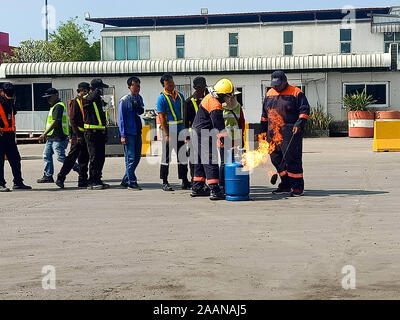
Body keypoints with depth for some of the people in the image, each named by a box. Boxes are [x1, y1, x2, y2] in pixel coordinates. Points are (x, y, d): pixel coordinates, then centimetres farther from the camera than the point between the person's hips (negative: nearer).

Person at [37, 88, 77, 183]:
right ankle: (48, 176, 10)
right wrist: (46, 135, 25)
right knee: (46, 155, 7)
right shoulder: (54, 106, 20)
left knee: (60, 157, -10)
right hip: (51, 138, 11)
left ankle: (79, 168, 2)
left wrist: (45, 134, -23)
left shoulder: (58, 106, -14)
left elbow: (55, 122, -22)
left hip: (58, 137, -11)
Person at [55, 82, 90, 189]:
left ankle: (83, 182, 14)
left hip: (85, 135, 8)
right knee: (72, 157, -8)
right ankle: (60, 178, -4)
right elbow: (72, 120, -15)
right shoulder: (75, 102, -9)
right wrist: (77, 135, -20)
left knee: (84, 159, 9)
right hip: (77, 135, -8)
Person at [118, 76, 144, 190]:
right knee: (130, 158, -7)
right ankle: (132, 182, 0)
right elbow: (121, 118, -8)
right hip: (128, 133, -7)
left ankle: (125, 181, 20)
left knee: (137, 157, 9)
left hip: (138, 132, 7)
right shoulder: (124, 100, -8)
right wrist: (123, 135, -12)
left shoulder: (139, 98, 11)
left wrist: (139, 108, 2)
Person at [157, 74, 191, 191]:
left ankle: (185, 181, 15)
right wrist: (166, 134, -16)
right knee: (166, 156, 1)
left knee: (183, 156, 8)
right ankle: (165, 182, 8)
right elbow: (162, 117, -10)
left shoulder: (180, 95, 12)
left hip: (180, 129, 6)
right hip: (169, 130, -6)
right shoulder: (162, 98, -6)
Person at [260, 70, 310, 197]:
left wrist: (299, 124, -18)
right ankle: (285, 185, 17)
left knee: (292, 158, -10)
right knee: (276, 158, 7)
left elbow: (305, 110, -5)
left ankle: (298, 187, -4)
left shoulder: (295, 92, -1)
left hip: (290, 132, -6)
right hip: (273, 133, 6)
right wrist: (263, 130, 21)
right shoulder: (269, 94, 17)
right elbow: (265, 114, 24)